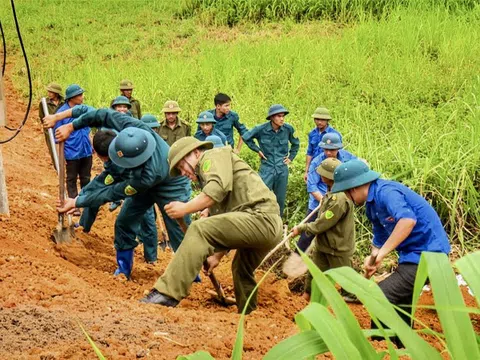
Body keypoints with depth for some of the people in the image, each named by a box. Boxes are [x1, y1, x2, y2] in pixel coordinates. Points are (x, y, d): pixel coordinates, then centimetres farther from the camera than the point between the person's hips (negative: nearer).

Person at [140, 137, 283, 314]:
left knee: (199, 229, -21)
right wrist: (217, 255, 26)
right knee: (241, 272, 30)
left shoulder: (213, 156, 4)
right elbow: (223, 224, 33)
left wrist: (185, 208, -11)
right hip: (269, 226, 11)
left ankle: (167, 293, -28)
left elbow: (218, 188, -17)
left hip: (261, 217, -11)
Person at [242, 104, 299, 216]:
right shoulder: (261, 129, -10)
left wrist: (291, 157, 10)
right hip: (266, 168, -2)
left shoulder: (288, 129, -4)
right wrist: (257, 150, 3)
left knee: (280, 199, 9)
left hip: (282, 169, 3)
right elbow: (246, 137, 7)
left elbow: (296, 144, 17)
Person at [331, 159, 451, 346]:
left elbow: (408, 220, -38)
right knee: (399, 307, 20)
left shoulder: (386, 192, -21)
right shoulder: (372, 204, 10)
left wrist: (381, 253, -35)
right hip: (413, 254, 11)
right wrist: (374, 258, -1)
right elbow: (380, 239, 18)